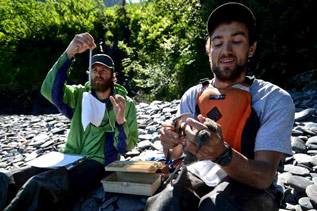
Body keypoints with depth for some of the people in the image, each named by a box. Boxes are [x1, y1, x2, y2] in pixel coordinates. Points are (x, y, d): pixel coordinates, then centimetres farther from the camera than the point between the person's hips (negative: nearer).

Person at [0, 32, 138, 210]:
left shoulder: (126, 104, 0)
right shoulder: (80, 95, 6)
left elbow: (125, 148, -3)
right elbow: (50, 90, -15)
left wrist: (120, 121, -24)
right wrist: (69, 53, -25)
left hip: (98, 162, -3)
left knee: (40, 185, -30)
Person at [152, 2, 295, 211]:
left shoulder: (275, 100, -12)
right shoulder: (192, 96, -1)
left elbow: (265, 177, -19)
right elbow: (175, 154, 1)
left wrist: (222, 154, -38)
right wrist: (170, 142, -22)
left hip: (251, 186, -2)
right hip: (199, 177, 3)